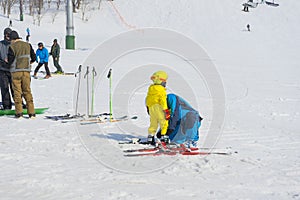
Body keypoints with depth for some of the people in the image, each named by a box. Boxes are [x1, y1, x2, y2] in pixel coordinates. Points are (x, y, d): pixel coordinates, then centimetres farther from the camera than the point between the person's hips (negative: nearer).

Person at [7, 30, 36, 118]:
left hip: (16, 71, -3)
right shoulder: (27, 45, 5)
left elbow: (10, 61, -8)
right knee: (27, 91, 8)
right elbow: (34, 57, 9)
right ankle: (31, 112, 3)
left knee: (17, 91, 4)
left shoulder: (12, 47, -7)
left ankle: (19, 112, 1)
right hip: (26, 71, 3)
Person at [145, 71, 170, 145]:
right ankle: (163, 135, -9)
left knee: (153, 124, 15)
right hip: (159, 108, -8)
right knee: (164, 122, -2)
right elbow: (163, 100, -16)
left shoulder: (150, 88, 13)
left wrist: (147, 107, 31)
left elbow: (147, 99, 20)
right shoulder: (161, 90, -11)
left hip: (151, 108, 8)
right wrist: (166, 110, -15)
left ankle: (150, 136, 11)